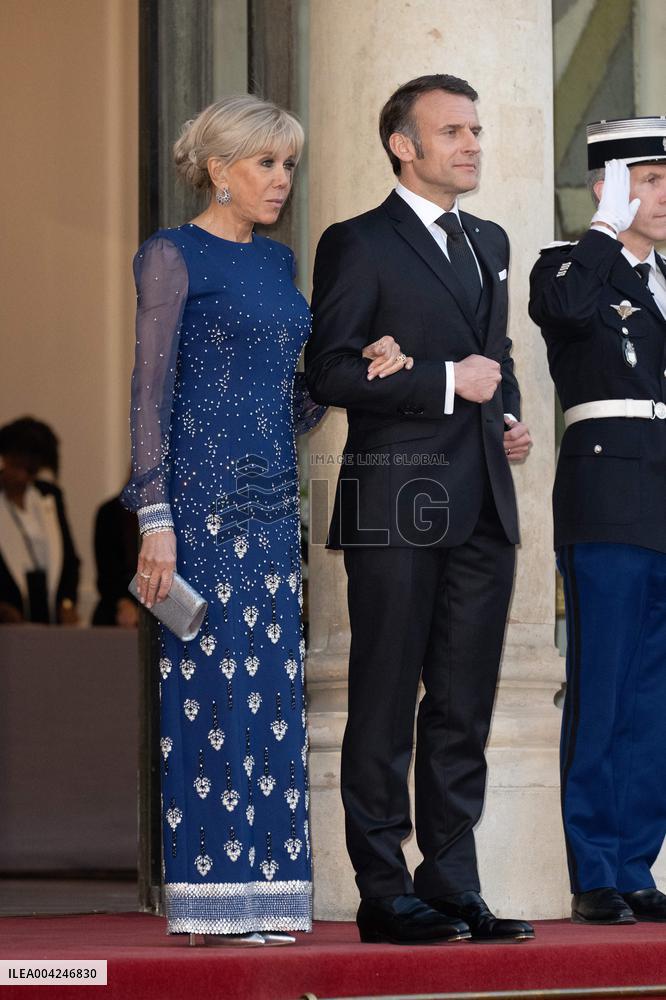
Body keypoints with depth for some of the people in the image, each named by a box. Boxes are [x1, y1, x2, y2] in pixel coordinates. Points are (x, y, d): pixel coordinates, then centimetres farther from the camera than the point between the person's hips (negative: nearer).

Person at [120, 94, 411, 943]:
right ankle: (208, 897, -4)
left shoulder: (278, 262, 17)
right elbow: (150, 392, -9)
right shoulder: (174, 256, -4)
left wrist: (356, 366, 1)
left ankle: (263, 888, 9)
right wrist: (154, 516, -15)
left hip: (272, 502, 7)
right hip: (203, 496, -7)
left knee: (273, 680, 5)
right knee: (212, 679, -8)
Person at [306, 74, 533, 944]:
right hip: (397, 507, -7)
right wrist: (447, 381, -14)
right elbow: (329, 371, -10)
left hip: (482, 510, 7)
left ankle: (452, 887, 12)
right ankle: (385, 895, 0)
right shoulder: (358, 244, -2)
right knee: (385, 705, -3)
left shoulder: (490, 243, 19)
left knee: (464, 708, 8)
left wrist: (509, 416, 11)